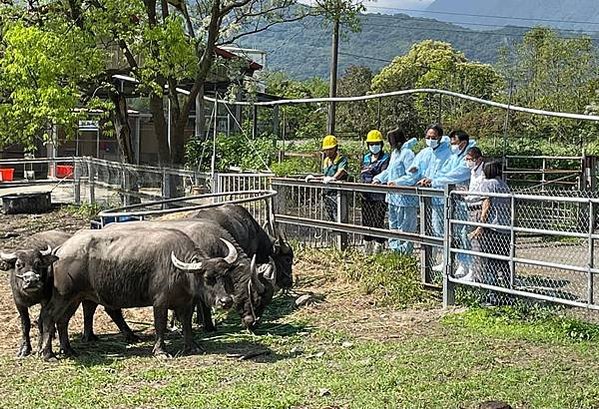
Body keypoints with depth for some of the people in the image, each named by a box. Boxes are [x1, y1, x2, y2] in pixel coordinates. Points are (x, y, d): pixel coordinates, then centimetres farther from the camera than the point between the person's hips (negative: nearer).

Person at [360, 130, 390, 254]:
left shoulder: (386, 158, -2)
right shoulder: (366, 158, 16)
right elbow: (362, 175, 13)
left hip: (380, 196, -6)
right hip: (367, 196, 6)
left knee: (378, 222, -7)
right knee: (366, 222, 10)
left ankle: (378, 247, -3)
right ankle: (368, 249, 19)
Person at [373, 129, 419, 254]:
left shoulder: (407, 154, -14)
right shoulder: (395, 153, 16)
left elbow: (412, 176, -20)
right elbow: (389, 171, 28)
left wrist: (397, 182, -26)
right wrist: (378, 179, 18)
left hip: (404, 198, -10)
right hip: (393, 197, 10)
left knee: (404, 228, -4)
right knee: (393, 226, 17)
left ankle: (404, 252, 1)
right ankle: (394, 250, 26)